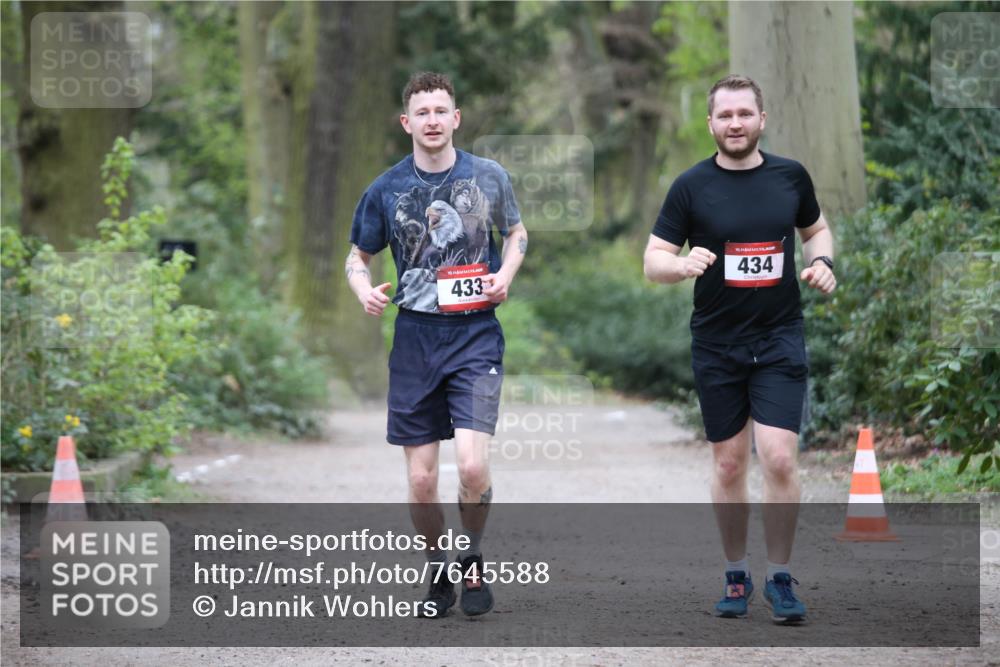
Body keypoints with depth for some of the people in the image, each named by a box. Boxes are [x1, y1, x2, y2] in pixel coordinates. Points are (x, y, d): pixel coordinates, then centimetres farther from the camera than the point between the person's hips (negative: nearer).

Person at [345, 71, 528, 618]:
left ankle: (472, 560, 9)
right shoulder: (386, 190, 2)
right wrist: (365, 290, -8)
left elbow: (516, 233, 19)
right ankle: (439, 573, 23)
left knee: (472, 465, -16)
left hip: (476, 334, -1)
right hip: (414, 337, 1)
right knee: (421, 480, 1)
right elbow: (357, 255, 14)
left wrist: (505, 275, -1)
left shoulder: (489, 177, 3)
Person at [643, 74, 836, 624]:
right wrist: (682, 264, -26)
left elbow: (816, 229, 19)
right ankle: (736, 575, 21)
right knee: (729, 465, 6)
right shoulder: (691, 186, -4)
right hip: (716, 346, 0)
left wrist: (821, 261, -3)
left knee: (779, 458, -11)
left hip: (780, 340, 0)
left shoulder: (791, 176, 2)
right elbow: (652, 262, -4)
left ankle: (780, 578, 2)